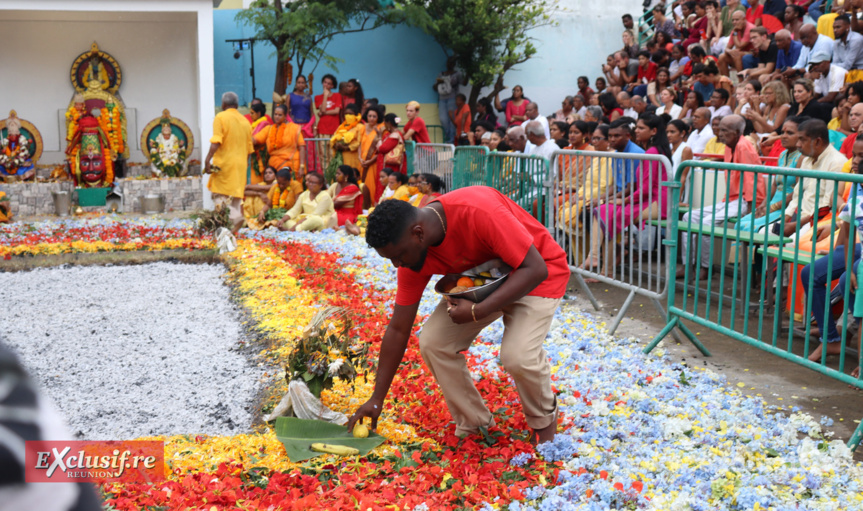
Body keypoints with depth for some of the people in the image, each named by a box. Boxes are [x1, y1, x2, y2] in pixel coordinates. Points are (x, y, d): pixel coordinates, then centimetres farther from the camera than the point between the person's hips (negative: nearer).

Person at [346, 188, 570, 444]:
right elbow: (398, 330, -8)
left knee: (518, 354, -26)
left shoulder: (477, 212, -38)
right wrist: (376, 400, -7)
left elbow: (534, 269, -32)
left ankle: (544, 420, 6)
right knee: (432, 341, -10)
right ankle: (474, 424, 9)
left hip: (536, 274, -6)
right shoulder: (412, 257, -16)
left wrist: (477, 312, -37)